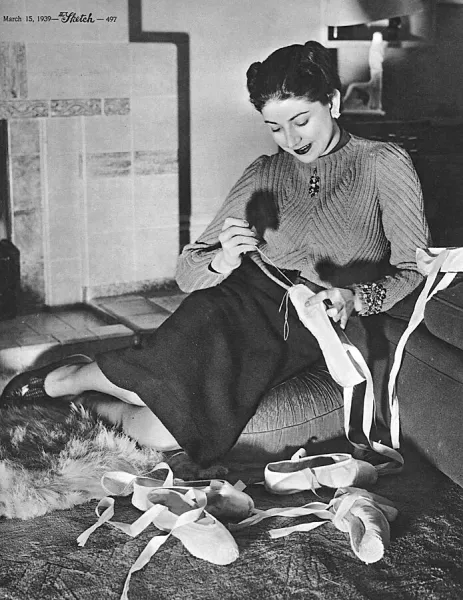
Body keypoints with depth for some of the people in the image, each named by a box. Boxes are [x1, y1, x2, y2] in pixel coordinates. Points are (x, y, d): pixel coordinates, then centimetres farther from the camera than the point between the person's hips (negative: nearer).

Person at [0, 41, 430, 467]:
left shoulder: (383, 164, -2)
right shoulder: (264, 173, 7)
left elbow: (414, 268, -5)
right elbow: (187, 271, 4)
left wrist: (355, 298, -24)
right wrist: (221, 261, -20)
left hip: (305, 330, -2)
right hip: (241, 297, 3)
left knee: (165, 433, -20)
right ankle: (65, 379, 4)